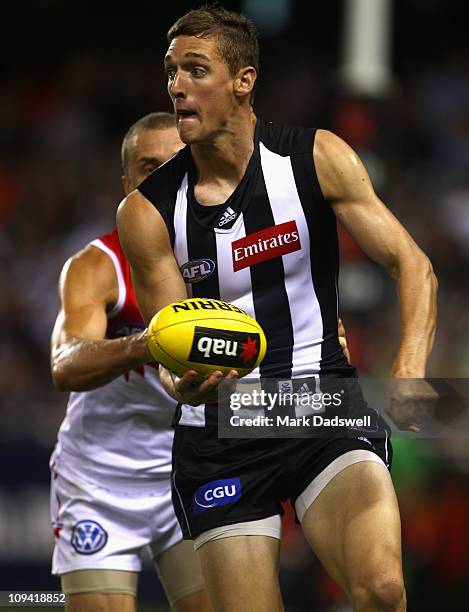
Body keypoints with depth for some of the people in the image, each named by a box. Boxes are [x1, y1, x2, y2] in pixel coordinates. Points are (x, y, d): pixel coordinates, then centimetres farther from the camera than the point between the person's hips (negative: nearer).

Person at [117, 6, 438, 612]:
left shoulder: (317, 158, -3)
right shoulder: (146, 211, -2)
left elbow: (412, 266, -4)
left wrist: (409, 371, -21)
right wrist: (184, 382, -27)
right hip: (220, 433, 1)